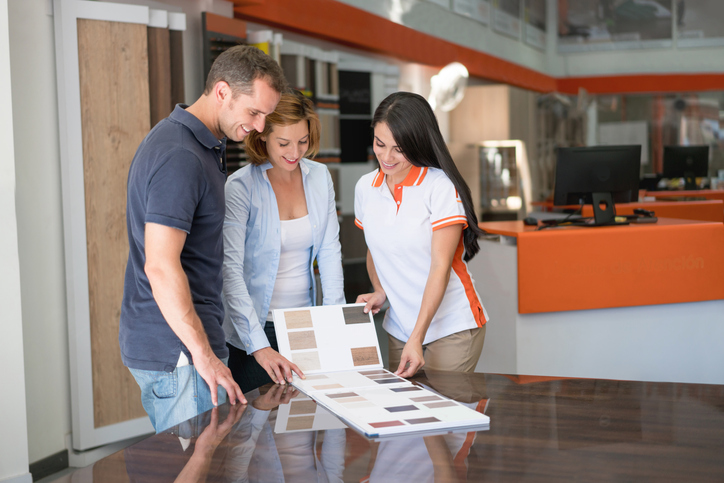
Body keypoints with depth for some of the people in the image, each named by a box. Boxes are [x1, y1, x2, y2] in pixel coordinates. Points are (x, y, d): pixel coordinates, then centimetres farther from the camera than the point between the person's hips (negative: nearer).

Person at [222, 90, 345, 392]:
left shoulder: (320, 177, 2)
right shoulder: (241, 187, -15)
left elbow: (329, 249, 5)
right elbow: (230, 270, -21)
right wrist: (260, 346, -29)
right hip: (256, 328, -4)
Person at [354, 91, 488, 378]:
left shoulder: (441, 187, -13)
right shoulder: (365, 188, 4)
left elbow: (440, 266, -17)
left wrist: (417, 338, -22)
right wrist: (380, 292, -1)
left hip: (452, 326, -5)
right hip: (398, 328, 5)